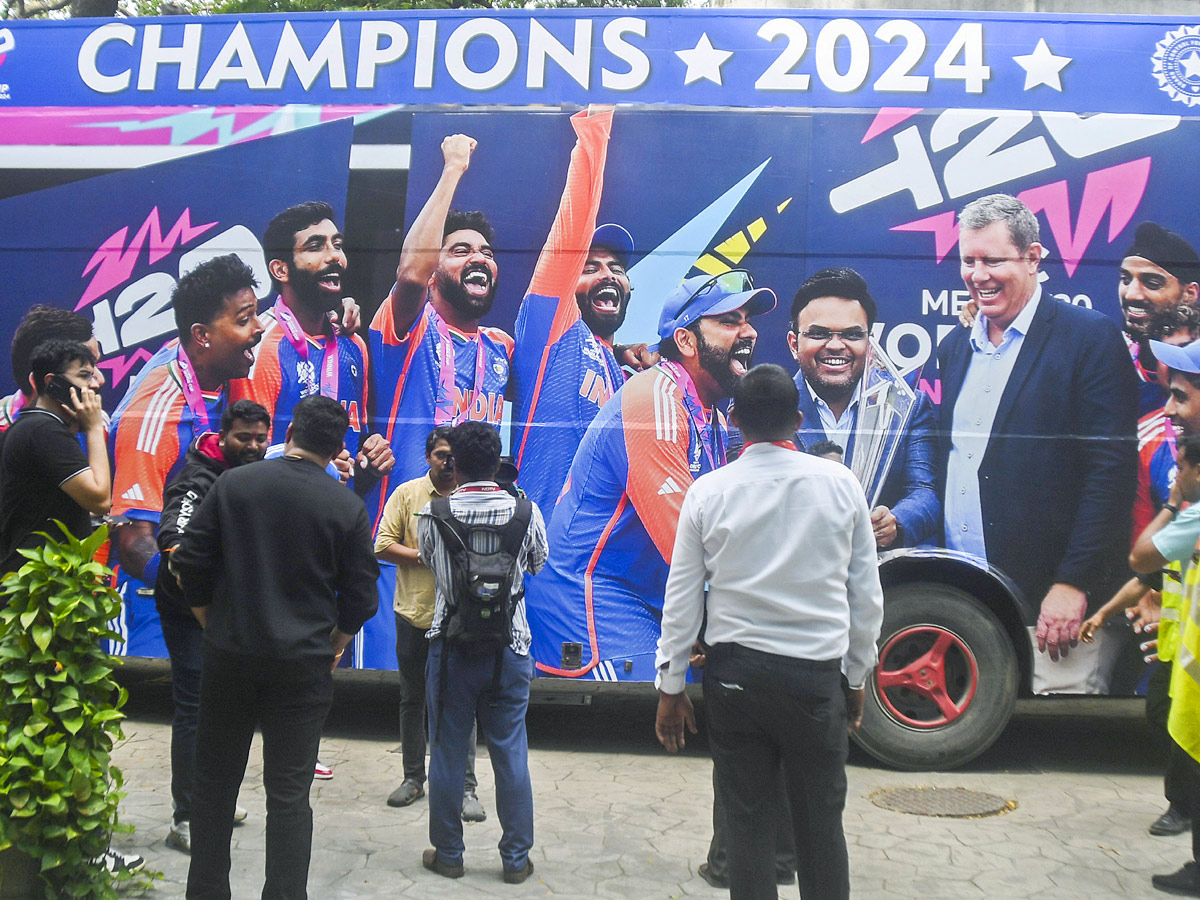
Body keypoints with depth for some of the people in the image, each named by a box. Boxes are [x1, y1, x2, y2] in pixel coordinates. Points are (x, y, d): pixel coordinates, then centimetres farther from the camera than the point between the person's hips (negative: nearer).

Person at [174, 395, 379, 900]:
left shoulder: (233, 484, -2)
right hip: (303, 666, -1)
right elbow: (360, 598, -3)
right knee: (289, 794, 7)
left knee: (214, 783, 16)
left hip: (228, 657, 2)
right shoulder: (348, 507, -6)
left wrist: (216, 628, 12)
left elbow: (189, 565, 0)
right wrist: (331, 649, 12)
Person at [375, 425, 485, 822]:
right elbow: (383, 547, -3)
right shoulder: (406, 494, 2)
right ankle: (413, 778, 27)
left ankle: (466, 787, 10)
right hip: (414, 612, 1)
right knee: (412, 700, 12)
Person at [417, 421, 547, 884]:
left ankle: (448, 854, 22)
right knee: (511, 754, 9)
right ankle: (516, 858, 18)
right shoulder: (526, 511, -6)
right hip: (510, 647, 1)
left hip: (451, 647, -1)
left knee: (448, 753, 11)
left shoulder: (433, 513, -9)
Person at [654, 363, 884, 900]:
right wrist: (857, 676, 14)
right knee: (821, 823, 11)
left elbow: (682, 601, -1)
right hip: (816, 674, 0)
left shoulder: (707, 492, -4)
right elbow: (866, 595, 2)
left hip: (734, 674, 0)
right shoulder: (840, 484, -4)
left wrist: (671, 687, 9)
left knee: (746, 818, 10)